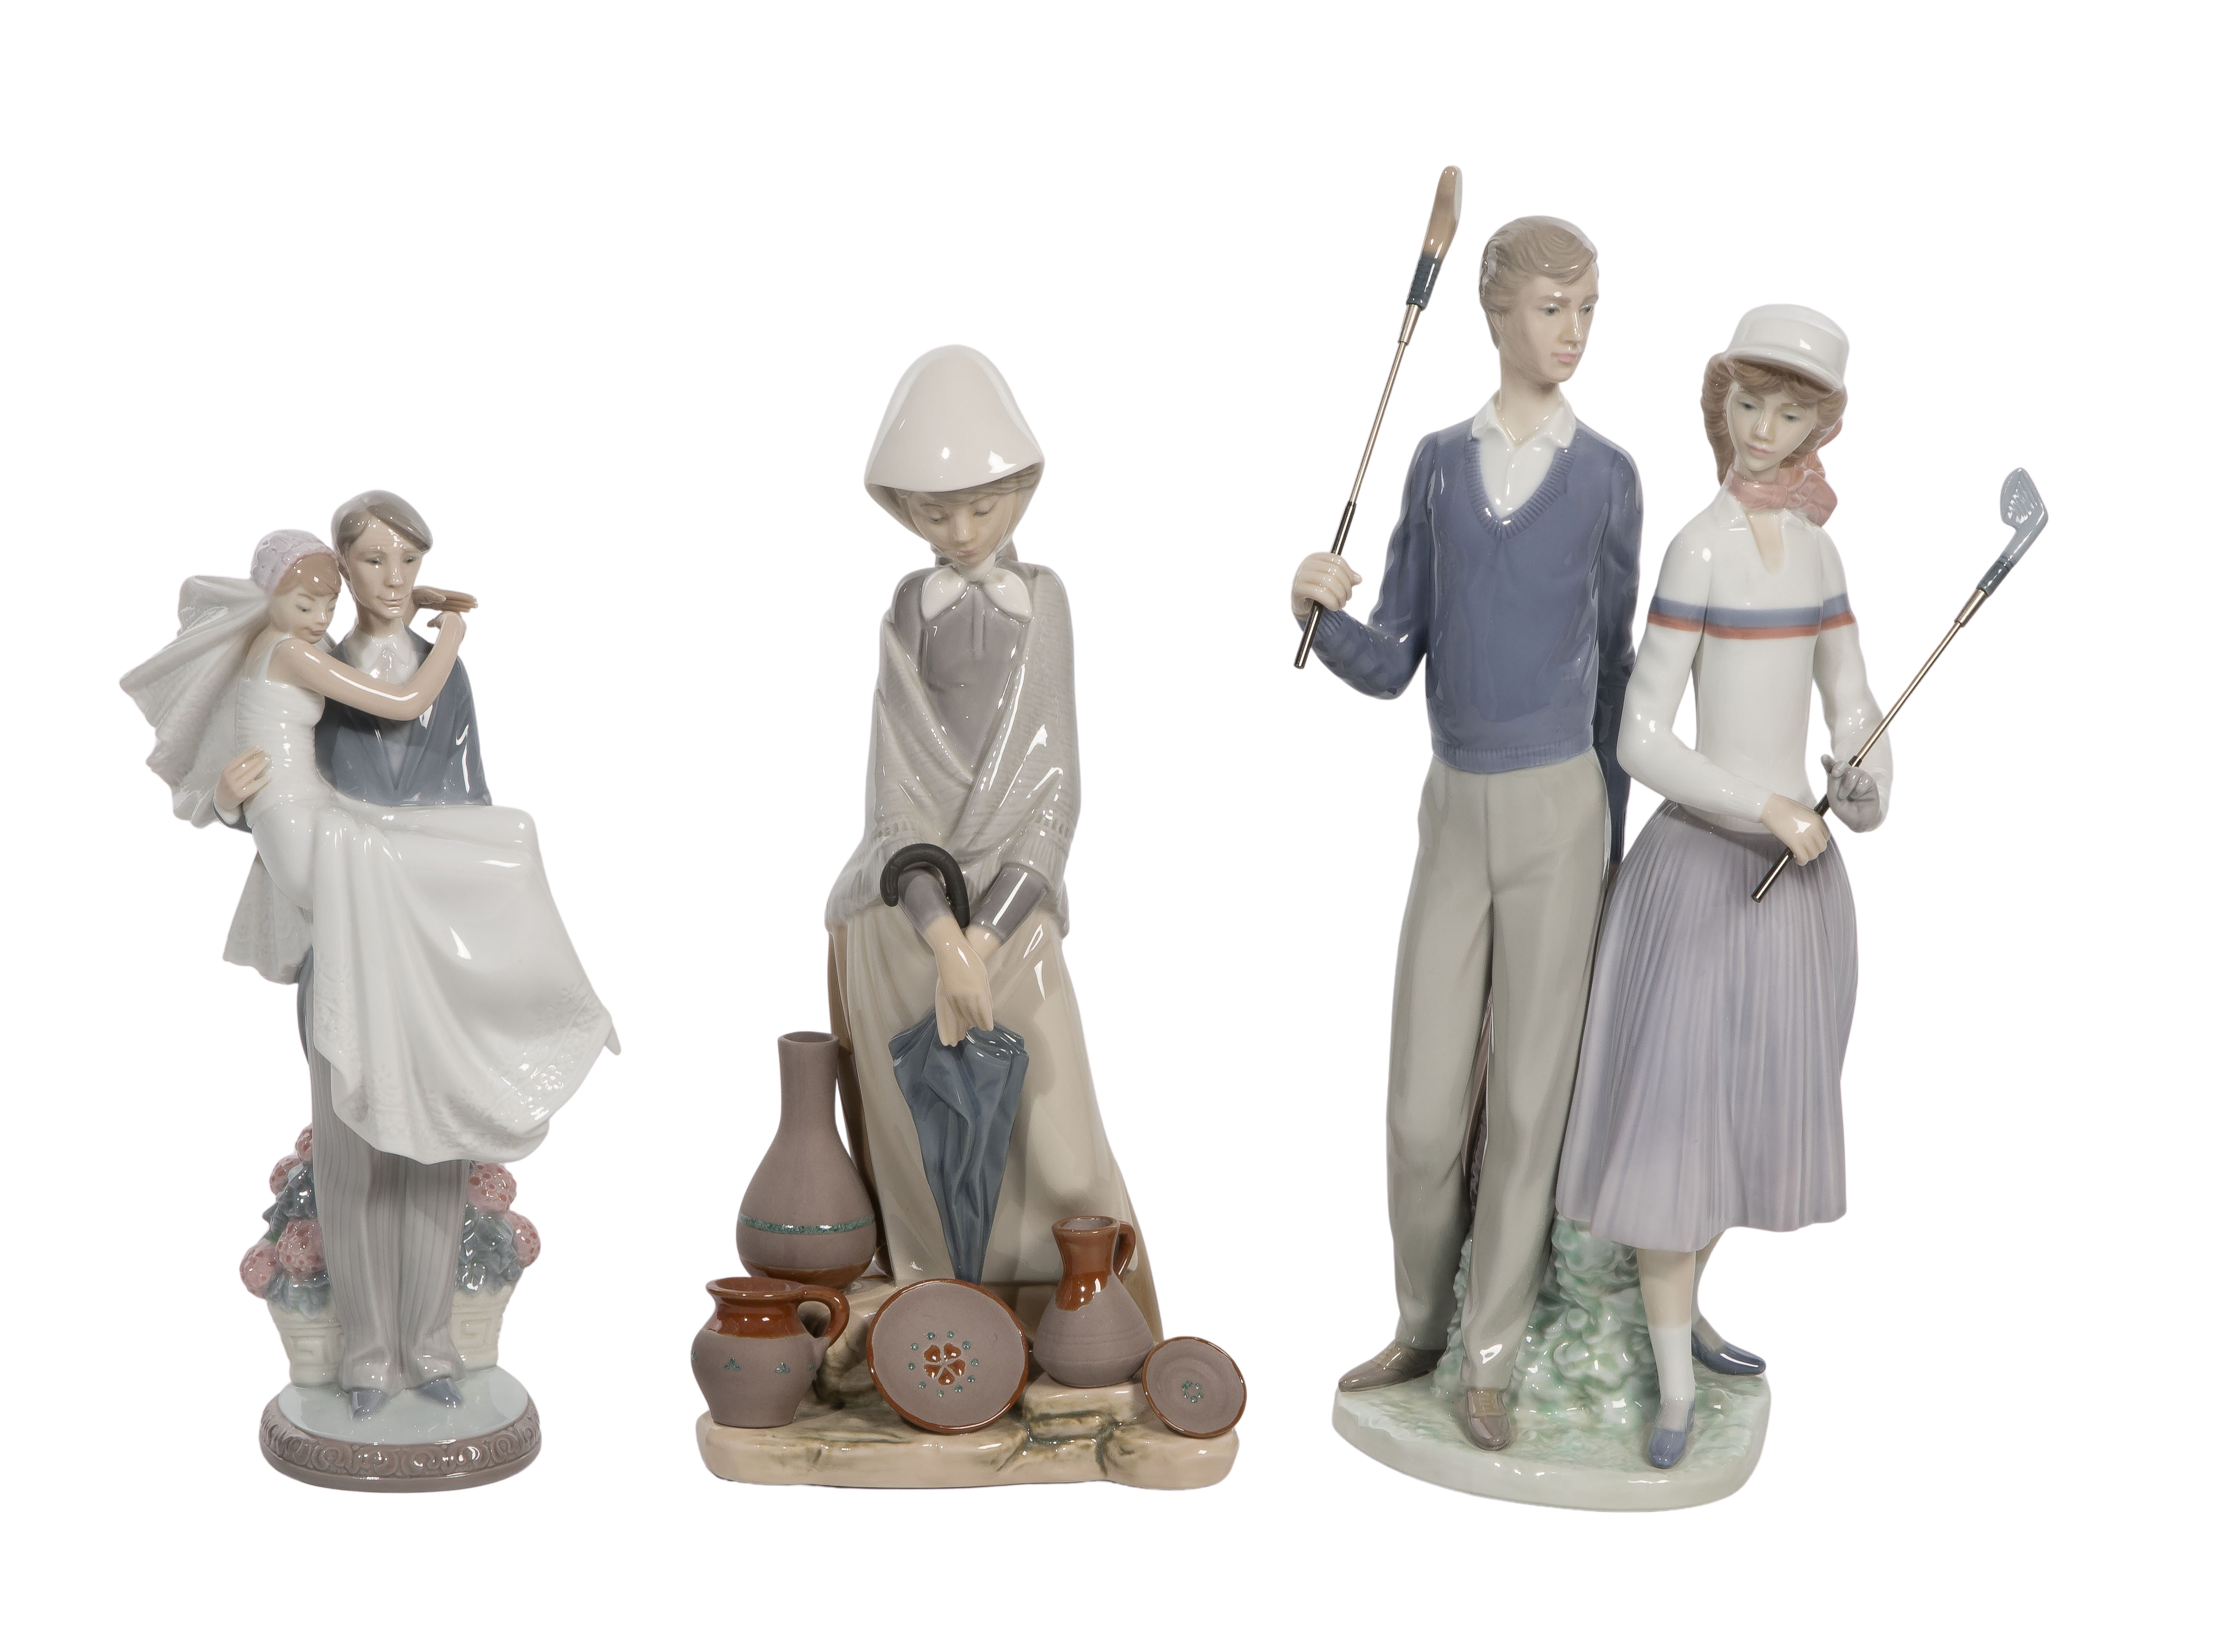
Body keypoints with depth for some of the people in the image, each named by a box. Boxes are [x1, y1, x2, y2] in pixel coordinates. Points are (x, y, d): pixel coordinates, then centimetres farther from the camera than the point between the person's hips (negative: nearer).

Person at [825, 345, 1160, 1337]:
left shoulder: (1040, 604, 2)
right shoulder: (908, 613, 3)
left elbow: (1052, 798, -4)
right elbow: (893, 804, -6)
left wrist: (982, 940, -15)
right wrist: (943, 944, -19)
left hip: (1011, 912, 0)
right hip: (907, 915, 1)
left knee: (1051, 1156, -4)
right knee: (924, 1160, 3)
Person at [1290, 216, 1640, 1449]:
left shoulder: (1608, 475, 0)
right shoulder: (1440, 464, 5)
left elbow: (1614, 668, 7)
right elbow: (1392, 666, 4)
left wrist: (1611, 847, 9)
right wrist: (1325, 613, -18)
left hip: (1560, 807, -2)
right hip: (1455, 808, 2)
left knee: (1530, 1094, 2)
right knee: (1423, 1103, 3)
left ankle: (1492, 1358, 15)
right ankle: (1423, 1324, 26)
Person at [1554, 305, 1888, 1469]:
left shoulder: (1813, 547, 5)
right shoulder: (1699, 550, -15)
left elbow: (1857, 717, 10)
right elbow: (1641, 741, -18)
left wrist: (1868, 789, -12)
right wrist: (1761, 813, -25)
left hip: (1798, 875, 7)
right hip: (1704, 870, -7)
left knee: (1747, 1106, 18)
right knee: (1672, 1116, -2)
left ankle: (1678, 1319, 36)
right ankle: (1674, 1388, 10)